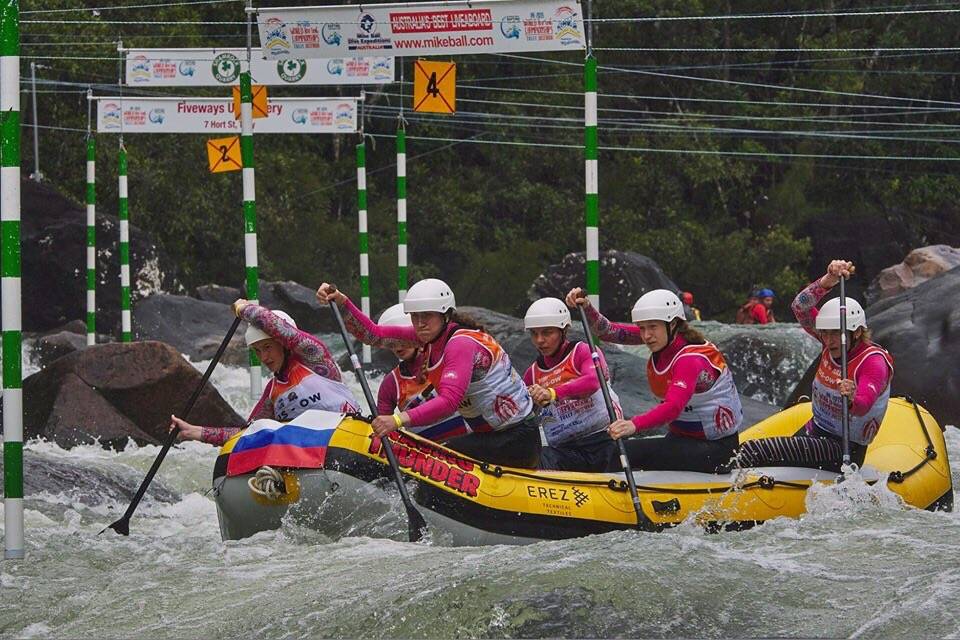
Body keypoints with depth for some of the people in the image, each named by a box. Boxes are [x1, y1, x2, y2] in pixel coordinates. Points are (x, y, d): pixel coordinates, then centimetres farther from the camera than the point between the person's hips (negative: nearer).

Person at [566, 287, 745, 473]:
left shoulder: (691, 358, -26)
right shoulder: (664, 340, 0)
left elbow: (674, 407, -42)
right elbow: (608, 332, 0)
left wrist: (634, 424, -57)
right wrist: (586, 308, -19)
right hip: (681, 437, 9)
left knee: (625, 452, -23)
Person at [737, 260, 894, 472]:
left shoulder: (874, 361, -20)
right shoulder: (833, 343, 0)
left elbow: (863, 407, -36)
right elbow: (801, 308, -12)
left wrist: (851, 400, -59)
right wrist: (829, 280, -28)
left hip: (845, 450, -8)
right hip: (815, 431, 8)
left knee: (752, 450, -21)